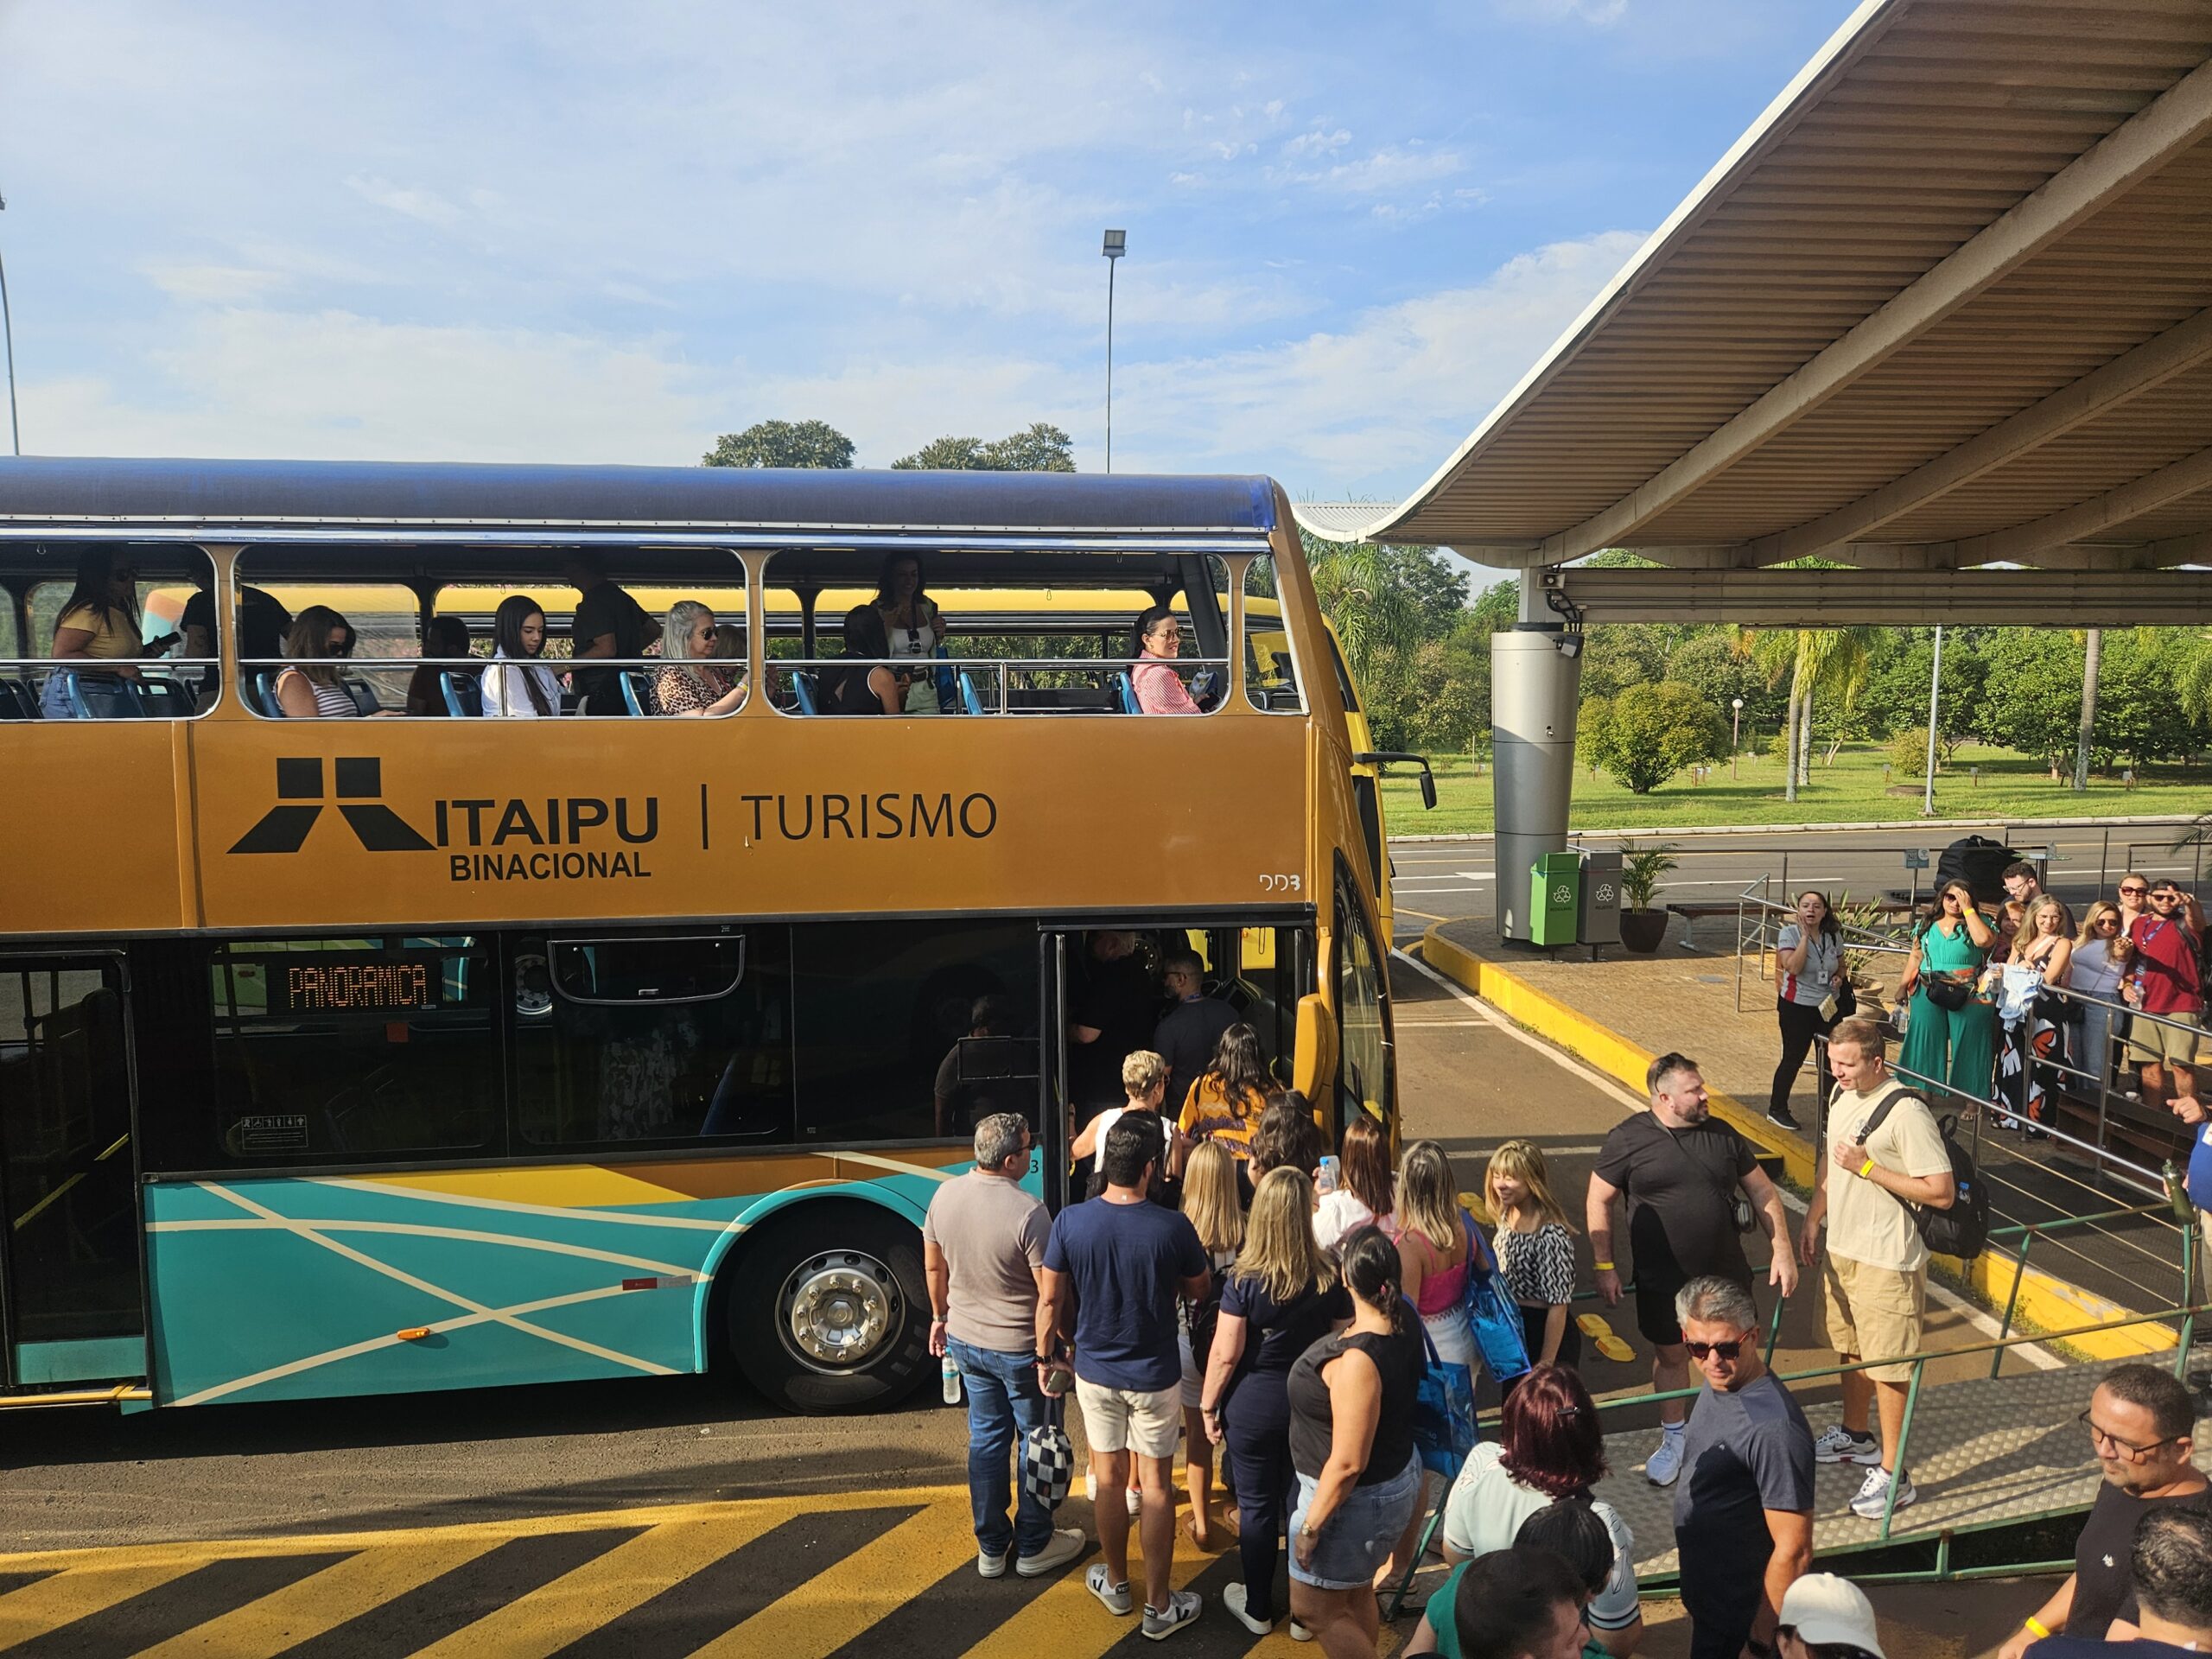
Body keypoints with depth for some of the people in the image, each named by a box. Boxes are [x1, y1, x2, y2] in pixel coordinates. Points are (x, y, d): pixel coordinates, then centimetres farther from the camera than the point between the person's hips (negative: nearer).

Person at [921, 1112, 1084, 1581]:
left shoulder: (944, 1194, -8)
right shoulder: (1028, 1211, -27)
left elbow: (934, 1266, 6)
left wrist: (940, 1316, 21)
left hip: (965, 1341, 6)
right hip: (1020, 1348, -6)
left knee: (986, 1438, 19)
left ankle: (991, 1548, 31)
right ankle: (1034, 1546, 28)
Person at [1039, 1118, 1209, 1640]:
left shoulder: (1071, 1221, -15)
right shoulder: (1173, 1227, -20)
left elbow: (1050, 1299, -7)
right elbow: (1199, 1290, -3)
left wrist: (1045, 1356, 8)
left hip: (1095, 1372, 2)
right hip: (1155, 1377, -2)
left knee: (1109, 1477, 19)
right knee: (1155, 1484, 11)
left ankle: (1115, 1583, 36)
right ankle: (1159, 1605, 21)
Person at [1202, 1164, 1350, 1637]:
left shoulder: (1244, 1282, -18)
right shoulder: (1330, 1278, -10)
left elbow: (1226, 1354, -15)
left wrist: (1208, 1406, -1)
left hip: (1254, 1406, -3)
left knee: (1257, 1506, 13)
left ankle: (1258, 1609, 30)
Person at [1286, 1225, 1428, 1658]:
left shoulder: (1357, 1362, -36)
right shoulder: (1404, 1323, -11)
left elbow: (1348, 1464, -31)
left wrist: (1311, 1525, -18)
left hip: (1357, 1497, -9)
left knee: (1313, 1608, 11)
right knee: (1357, 1594, 27)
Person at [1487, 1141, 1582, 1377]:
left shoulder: (1550, 1235, -28)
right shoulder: (1508, 1215, -3)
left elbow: (1558, 1305, -24)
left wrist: (1546, 1364, -19)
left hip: (1547, 1335, -8)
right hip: (1513, 1331, 8)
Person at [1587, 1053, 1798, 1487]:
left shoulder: (1723, 1135, -1)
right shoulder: (1627, 1139, -11)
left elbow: (1762, 1192, 7)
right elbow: (1598, 1203, -4)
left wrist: (1782, 1251, 0)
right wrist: (1605, 1267, -6)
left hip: (1726, 1273, 2)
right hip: (1662, 1280, -2)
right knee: (1670, 1355, 14)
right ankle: (1673, 1439, 35)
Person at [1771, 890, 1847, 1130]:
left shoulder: (1833, 935, 2)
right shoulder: (1790, 933, -12)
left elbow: (1841, 965, 18)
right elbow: (1793, 967, -26)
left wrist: (1839, 977, -4)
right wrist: (1805, 935, -24)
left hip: (1828, 1006, 5)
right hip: (1797, 1006, -4)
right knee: (1793, 1059, 3)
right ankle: (1776, 1109, 19)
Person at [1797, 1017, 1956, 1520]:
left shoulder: (1907, 1112, -23)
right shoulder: (1842, 1094, 3)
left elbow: (1942, 1193, -24)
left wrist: (1868, 1167, -25)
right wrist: (1813, 1218, 17)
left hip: (1887, 1260, -8)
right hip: (1840, 1247, 8)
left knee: (1887, 1364, 1)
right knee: (1851, 1348, 23)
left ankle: (1893, 1474, 12)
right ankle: (1854, 1436, 42)